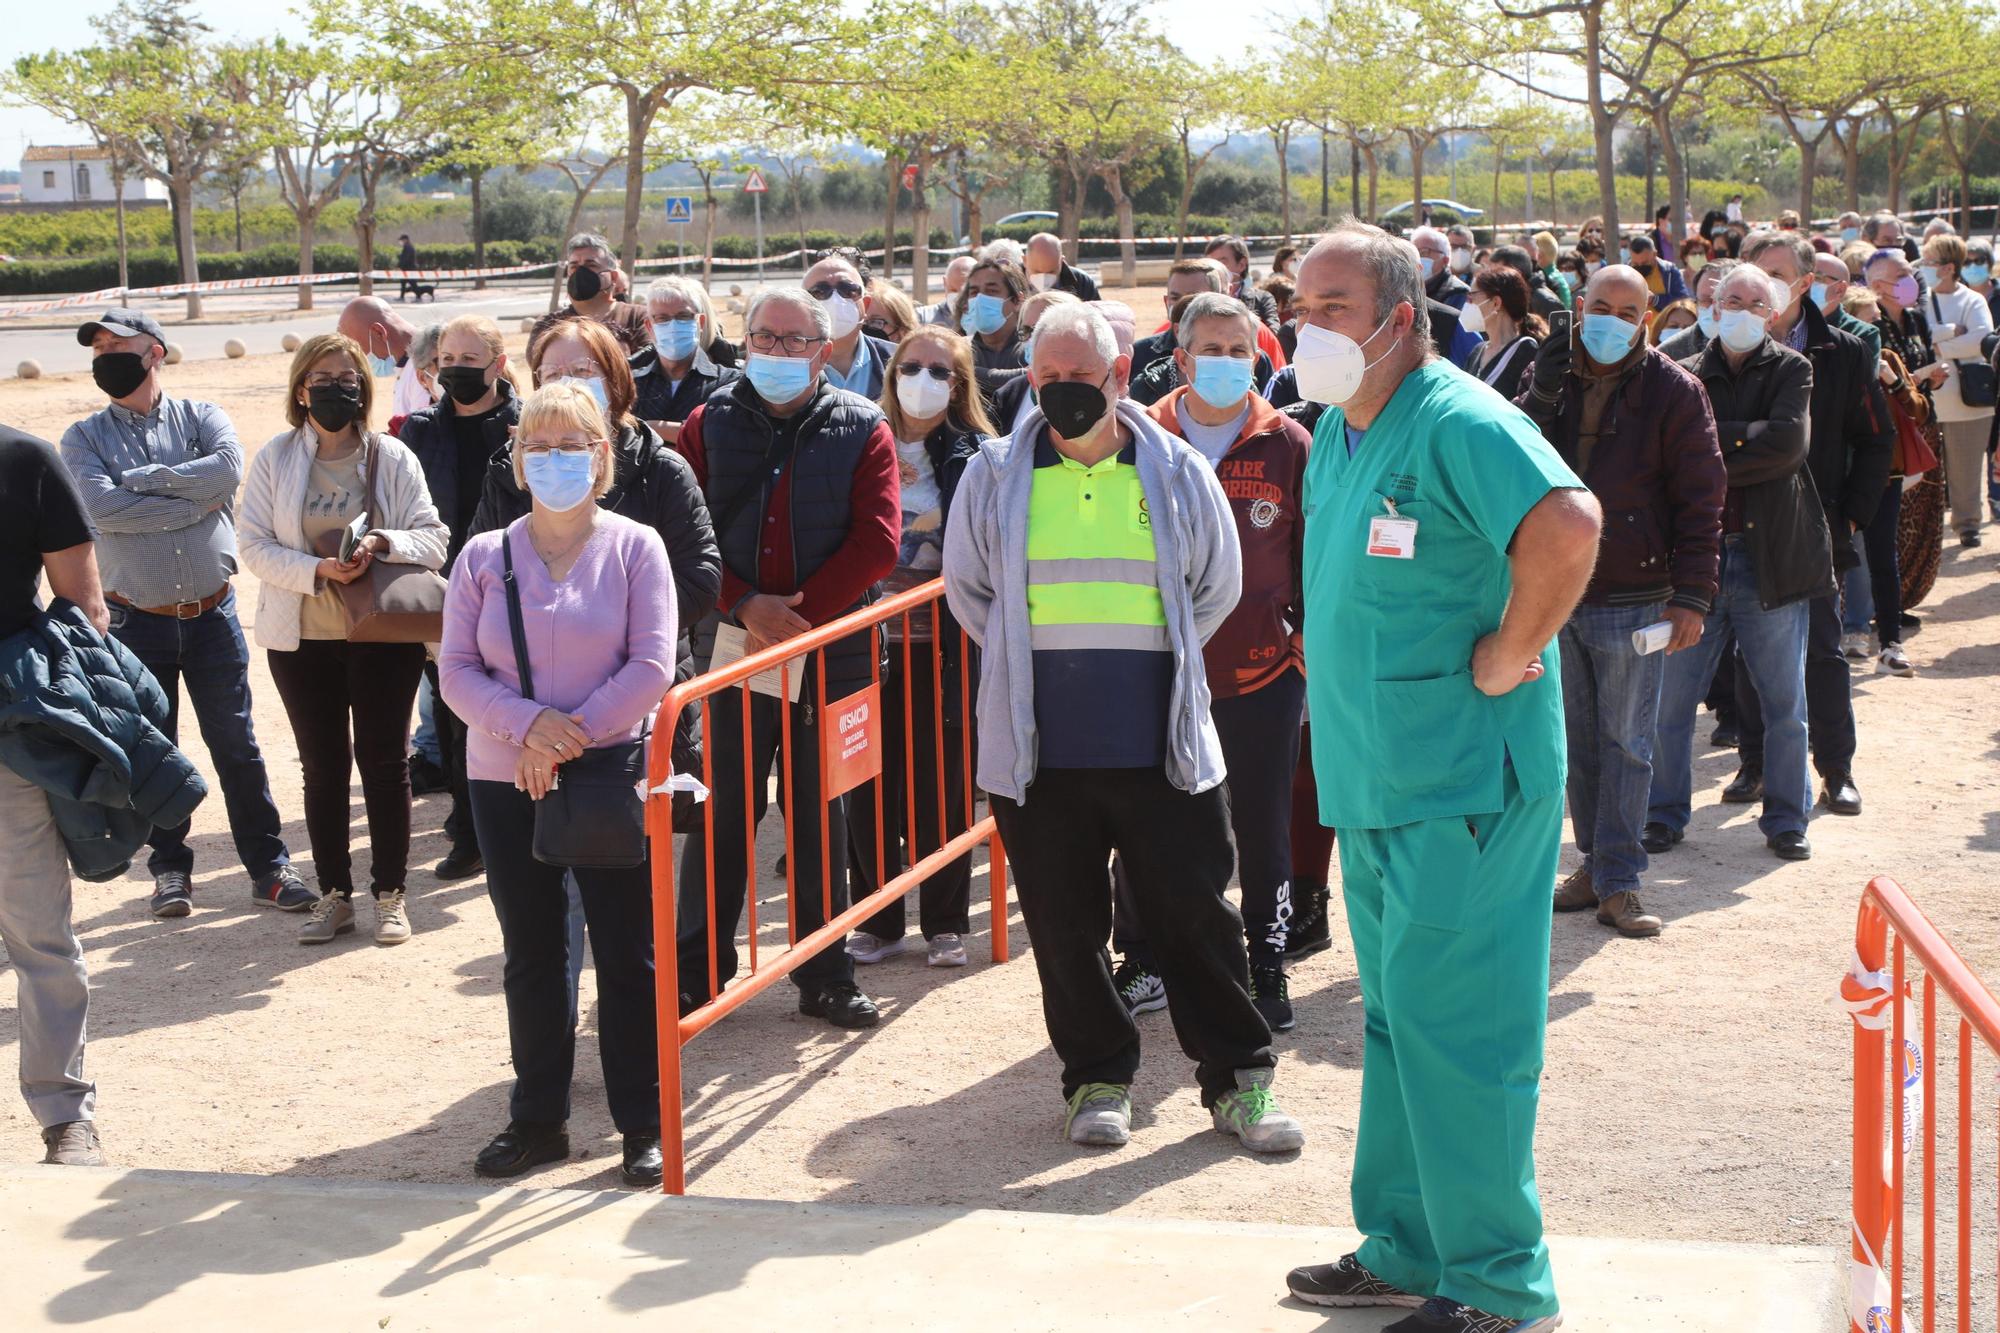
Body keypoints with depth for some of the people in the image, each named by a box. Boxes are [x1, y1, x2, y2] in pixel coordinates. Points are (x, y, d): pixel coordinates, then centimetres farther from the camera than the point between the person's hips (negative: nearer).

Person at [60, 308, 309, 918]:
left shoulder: (202, 418, 4)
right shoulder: (84, 438, 3)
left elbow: (229, 468, -18)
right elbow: (101, 508, -16)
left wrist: (142, 478, -14)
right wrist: (195, 501, -14)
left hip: (212, 612, 0)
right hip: (136, 620, 0)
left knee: (236, 743, 4)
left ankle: (269, 866, 12)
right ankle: (170, 869, 22)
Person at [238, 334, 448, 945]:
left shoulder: (392, 457, -1)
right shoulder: (274, 459, -1)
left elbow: (432, 538, -4)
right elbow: (256, 546, -5)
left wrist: (384, 543, -24)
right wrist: (318, 570, -21)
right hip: (301, 636, 1)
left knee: (385, 759, 4)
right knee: (322, 764, 9)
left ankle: (390, 893, 14)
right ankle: (334, 894, 19)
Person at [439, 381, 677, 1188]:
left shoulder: (634, 548, -3)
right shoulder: (484, 557, 4)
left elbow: (652, 665, -9)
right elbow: (456, 670, 0)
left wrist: (573, 736, -16)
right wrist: (527, 725, -17)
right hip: (506, 784, 3)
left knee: (628, 954, 3)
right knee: (530, 956, 12)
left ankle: (644, 1124, 13)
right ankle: (538, 1120, 23)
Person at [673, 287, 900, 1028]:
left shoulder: (862, 430, 2)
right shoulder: (709, 424, 5)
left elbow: (877, 541, -6)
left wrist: (801, 613, -14)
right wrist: (746, 606, -14)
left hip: (831, 650, 0)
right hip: (730, 648, 0)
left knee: (821, 813, 8)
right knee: (722, 811, 4)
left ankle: (825, 974, 17)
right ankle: (697, 967, 15)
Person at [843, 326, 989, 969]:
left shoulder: (977, 457, 1)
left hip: (942, 643, -1)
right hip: (871, 640, 2)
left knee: (942, 784, 3)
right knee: (870, 782, 3)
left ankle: (944, 923, 15)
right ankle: (878, 920, 15)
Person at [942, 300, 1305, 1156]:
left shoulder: (1178, 474, 3)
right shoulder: (995, 477, 4)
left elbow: (1218, 587, 16)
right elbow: (968, 589, 17)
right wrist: (1033, 665, 12)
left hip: (1161, 744, 0)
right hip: (1039, 752, 1)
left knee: (1196, 916, 5)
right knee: (1065, 926, 7)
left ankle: (1238, 1079, 17)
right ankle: (1097, 1077, 22)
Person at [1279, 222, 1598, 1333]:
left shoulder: (1456, 424, -17)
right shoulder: (1335, 433, 13)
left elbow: (1567, 525, -34)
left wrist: (1506, 658, -24)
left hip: (1465, 778, -10)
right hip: (1374, 775, 10)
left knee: (1448, 1023, -6)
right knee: (1394, 1019, 16)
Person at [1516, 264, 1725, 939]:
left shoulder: (1674, 391, -4)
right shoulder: (1551, 381, 8)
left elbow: (1701, 499, -5)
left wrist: (1692, 596, -11)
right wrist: (1542, 396, -12)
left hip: (1634, 600, -4)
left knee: (1625, 744, 0)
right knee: (1579, 739, 11)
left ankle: (1617, 882, 4)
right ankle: (1596, 861, 21)